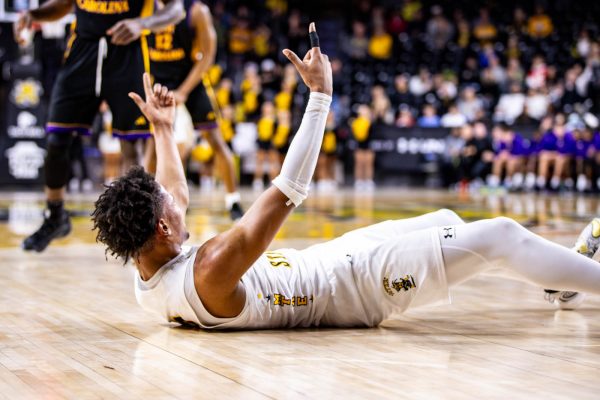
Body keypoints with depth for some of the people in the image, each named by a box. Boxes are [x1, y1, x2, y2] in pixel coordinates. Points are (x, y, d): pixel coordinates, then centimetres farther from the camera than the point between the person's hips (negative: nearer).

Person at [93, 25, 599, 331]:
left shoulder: (149, 283, -10)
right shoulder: (209, 276, -38)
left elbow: (173, 196, 12)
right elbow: (288, 192, -39)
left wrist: (162, 128, 15)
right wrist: (320, 93, -33)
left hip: (323, 261, 10)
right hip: (356, 282, -10)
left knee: (444, 221, 23)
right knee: (501, 233, -7)